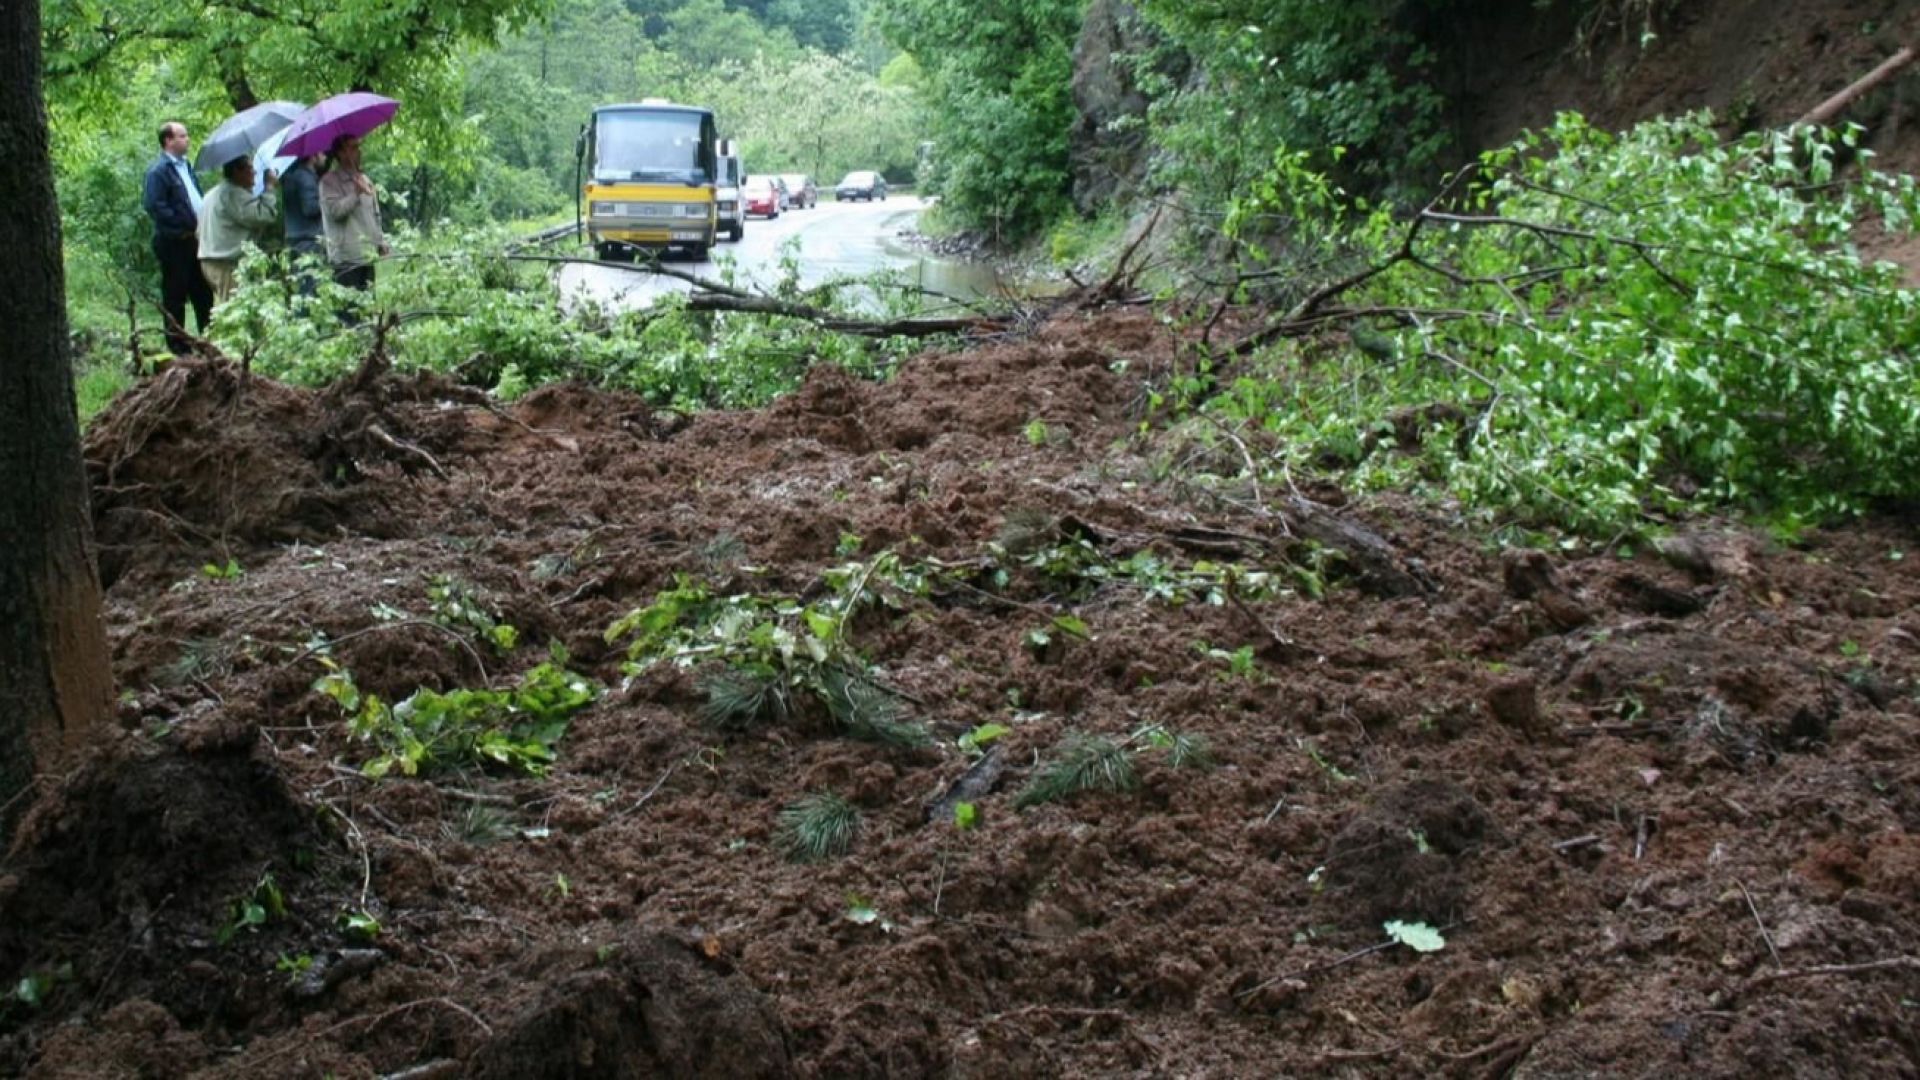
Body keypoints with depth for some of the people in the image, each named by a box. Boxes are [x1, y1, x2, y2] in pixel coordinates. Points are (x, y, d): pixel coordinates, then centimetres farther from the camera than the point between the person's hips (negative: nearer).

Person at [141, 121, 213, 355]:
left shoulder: (185, 166, 15)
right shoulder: (158, 170, -13)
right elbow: (153, 205, -21)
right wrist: (184, 227, -20)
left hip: (194, 240, 9)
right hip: (174, 243, -9)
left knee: (203, 293, 14)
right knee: (175, 297, 1)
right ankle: (178, 347, 7)